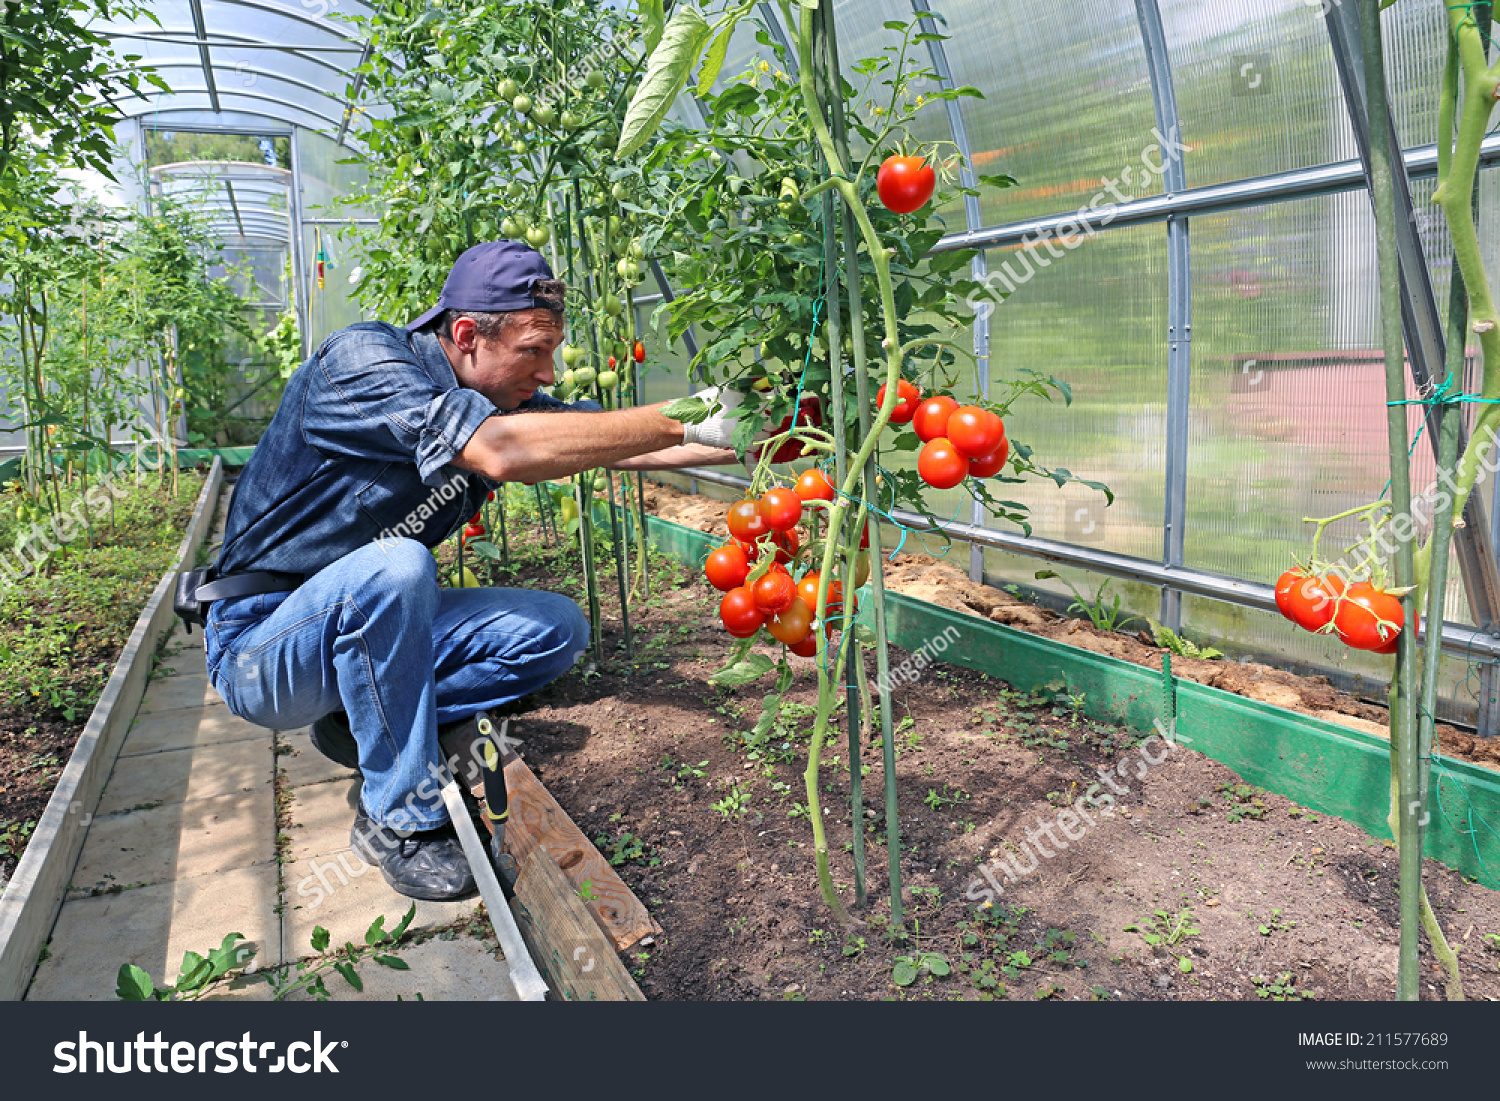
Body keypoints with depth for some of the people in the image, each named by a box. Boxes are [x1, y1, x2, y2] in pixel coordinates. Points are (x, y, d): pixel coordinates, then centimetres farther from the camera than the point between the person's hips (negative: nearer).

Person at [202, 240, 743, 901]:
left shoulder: (496, 398, 0)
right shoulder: (360, 359, -23)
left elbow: (619, 440, 0)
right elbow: (500, 450, -38)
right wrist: (685, 423, -35)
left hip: (369, 625, 7)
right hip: (260, 647, -6)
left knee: (558, 629, -5)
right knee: (394, 567, -36)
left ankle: (365, 722, -2)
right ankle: (400, 819, -20)